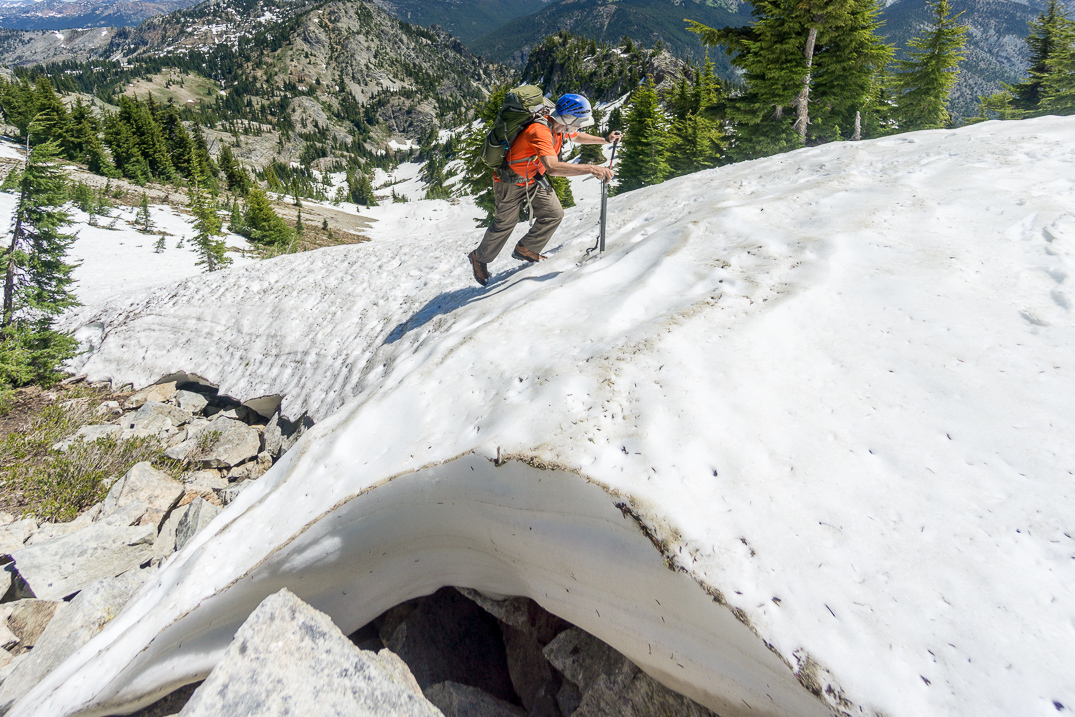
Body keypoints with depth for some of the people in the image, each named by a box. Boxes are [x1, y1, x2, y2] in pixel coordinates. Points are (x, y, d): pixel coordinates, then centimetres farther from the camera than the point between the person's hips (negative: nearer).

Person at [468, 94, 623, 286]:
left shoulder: (560, 126, -9)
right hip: (511, 183, -7)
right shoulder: (540, 131, -37)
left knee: (554, 214, -2)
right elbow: (552, 167, -52)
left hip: (534, 179, 8)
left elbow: (577, 136, 16)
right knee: (505, 224, 5)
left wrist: (606, 140, 10)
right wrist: (591, 169, -54)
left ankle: (525, 250, 18)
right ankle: (479, 258, 30)